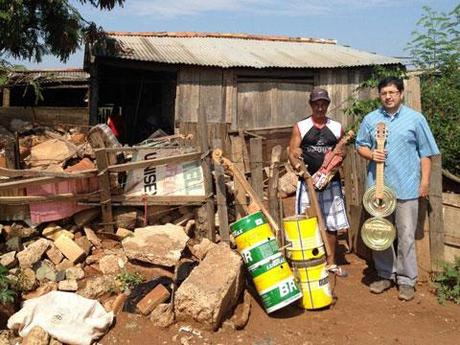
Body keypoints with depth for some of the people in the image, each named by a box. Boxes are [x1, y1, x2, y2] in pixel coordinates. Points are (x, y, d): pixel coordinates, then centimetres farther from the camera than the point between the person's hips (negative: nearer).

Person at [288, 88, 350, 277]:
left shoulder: (336, 127, 9)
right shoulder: (300, 127, 2)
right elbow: (292, 154, -2)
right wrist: (298, 165, -21)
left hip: (331, 183, 3)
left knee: (332, 224, 8)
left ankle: (331, 262, 23)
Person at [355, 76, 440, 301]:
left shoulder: (415, 119, 2)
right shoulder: (370, 119, 7)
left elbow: (425, 153, 3)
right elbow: (360, 145, 13)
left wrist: (425, 182, -2)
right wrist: (370, 154, -9)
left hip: (406, 187, -2)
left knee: (406, 236, 1)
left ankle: (406, 280, 15)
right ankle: (386, 275, 26)